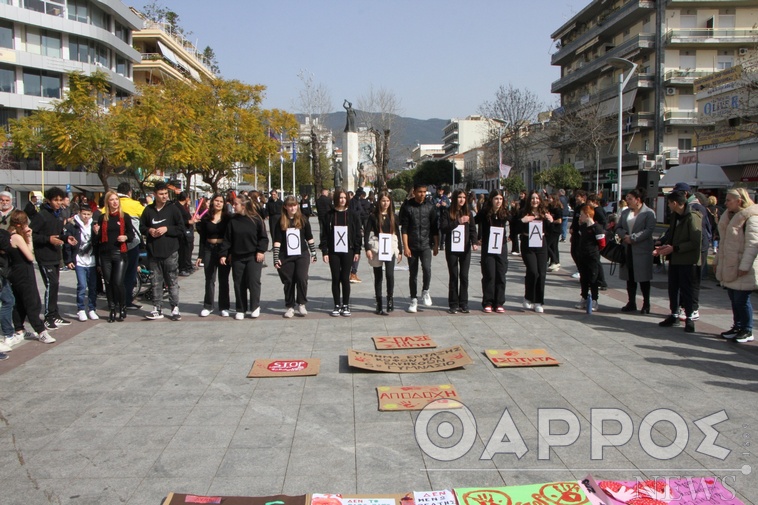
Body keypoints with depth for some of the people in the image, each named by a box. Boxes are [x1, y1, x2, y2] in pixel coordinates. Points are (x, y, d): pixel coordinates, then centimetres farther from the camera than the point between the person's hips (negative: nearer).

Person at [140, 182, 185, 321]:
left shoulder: (173, 209, -1)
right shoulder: (148, 210, 7)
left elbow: (181, 229, -1)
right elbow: (141, 227, 16)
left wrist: (167, 229, -14)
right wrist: (149, 230, -4)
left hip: (170, 252, -3)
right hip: (153, 252, 3)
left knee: (172, 282, 2)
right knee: (156, 282, 7)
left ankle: (175, 308, 9)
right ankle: (157, 309, 14)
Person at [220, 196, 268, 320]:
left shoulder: (256, 219, -4)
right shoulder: (233, 221, 5)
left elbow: (263, 237, 0)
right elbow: (227, 239, 6)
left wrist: (261, 251, -10)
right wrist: (223, 254, 1)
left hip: (254, 257, -4)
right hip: (237, 257, 4)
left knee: (253, 281, -9)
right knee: (239, 284, 7)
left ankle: (255, 306, 10)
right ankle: (241, 309, 18)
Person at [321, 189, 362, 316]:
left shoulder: (352, 214, 3)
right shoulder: (329, 215, 3)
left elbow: (358, 233, 3)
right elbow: (324, 234, 2)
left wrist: (357, 251, -2)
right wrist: (324, 251, -4)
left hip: (347, 251, -1)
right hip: (333, 252, 1)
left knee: (345, 278, 2)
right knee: (335, 279, 5)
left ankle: (346, 305, 13)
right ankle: (337, 306, 14)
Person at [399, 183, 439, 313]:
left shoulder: (430, 207, 4)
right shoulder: (407, 207, -2)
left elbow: (434, 227, 8)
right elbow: (404, 228, -3)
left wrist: (436, 245, 6)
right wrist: (405, 247, -9)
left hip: (426, 245, 0)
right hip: (412, 246, 0)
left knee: (427, 268, -20)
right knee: (413, 274, 6)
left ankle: (425, 291, 4)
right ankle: (414, 300, 18)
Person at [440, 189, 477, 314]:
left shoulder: (468, 213, 10)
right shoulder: (447, 212, 0)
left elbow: (473, 229, 6)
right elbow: (443, 229, -10)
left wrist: (475, 242, -11)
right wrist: (458, 222, -18)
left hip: (465, 249, 2)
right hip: (452, 249, -2)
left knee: (464, 276, 2)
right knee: (453, 276, 1)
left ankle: (463, 304, 9)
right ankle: (453, 304, 7)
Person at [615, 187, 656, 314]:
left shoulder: (649, 213, -7)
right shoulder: (625, 212, 13)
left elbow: (649, 230, -16)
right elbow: (618, 227, 11)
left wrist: (632, 237, -19)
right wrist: (624, 235, -10)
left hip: (642, 250, -6)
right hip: (627, 249, 6)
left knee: (643, 277, 1)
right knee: (629, 277, 11)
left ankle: (646, 304, 12)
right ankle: (631, 303, 20)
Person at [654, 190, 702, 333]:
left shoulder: (692, 217, -16)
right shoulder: (675, 216, 10)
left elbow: (695, 242, -19)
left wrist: (674, 248, -20)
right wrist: (663, 246, 3)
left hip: (687, 260, -8)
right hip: (674, 258, 8)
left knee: (685, 289, -1)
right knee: (672, 288, 12)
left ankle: (689, 318, 11)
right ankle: (674, 316, 23)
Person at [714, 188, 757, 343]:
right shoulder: (730, 216, 13)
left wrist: (744, 266, -22)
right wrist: (718, 261, 19)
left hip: (742, 268, -8)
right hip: (729, 266, 8)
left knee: (742, 299, -2)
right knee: (734, 299, 14)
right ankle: (737, 327, 24)